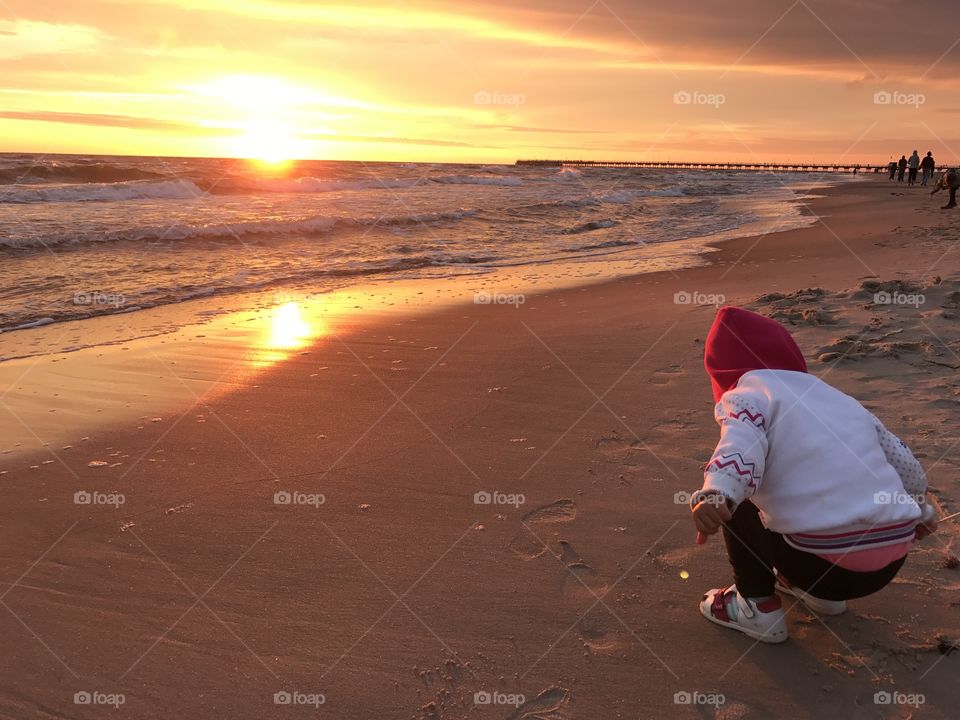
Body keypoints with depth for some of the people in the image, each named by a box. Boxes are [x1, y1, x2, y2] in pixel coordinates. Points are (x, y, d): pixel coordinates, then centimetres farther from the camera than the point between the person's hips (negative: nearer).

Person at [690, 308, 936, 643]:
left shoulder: (749, 394, 2)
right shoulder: (841, 399, 21)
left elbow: (739, 451, -22)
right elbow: (909, 468, 26)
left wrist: (714, 495, -39)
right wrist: (919, 512, 46)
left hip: (829, 565, -7)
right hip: (894, 559, 7)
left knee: (736, 505, 15)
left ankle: (758, 607, 16)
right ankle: (819, 593, 32)